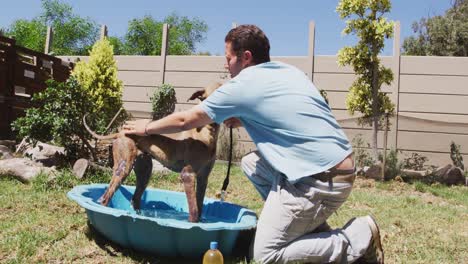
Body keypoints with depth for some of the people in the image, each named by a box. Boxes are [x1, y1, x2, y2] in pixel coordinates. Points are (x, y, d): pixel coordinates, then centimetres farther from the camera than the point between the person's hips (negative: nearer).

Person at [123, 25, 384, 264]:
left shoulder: (241, 86, -7)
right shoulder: (291, 71, 14)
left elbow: (185, 121, 4)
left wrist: (147, 128, 21)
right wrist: (241, 119, 17)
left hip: (319, 180, -9)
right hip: (340, 165, 9)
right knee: (251, 163, 20)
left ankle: (359, 238, -1)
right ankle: (316, 231, 17)